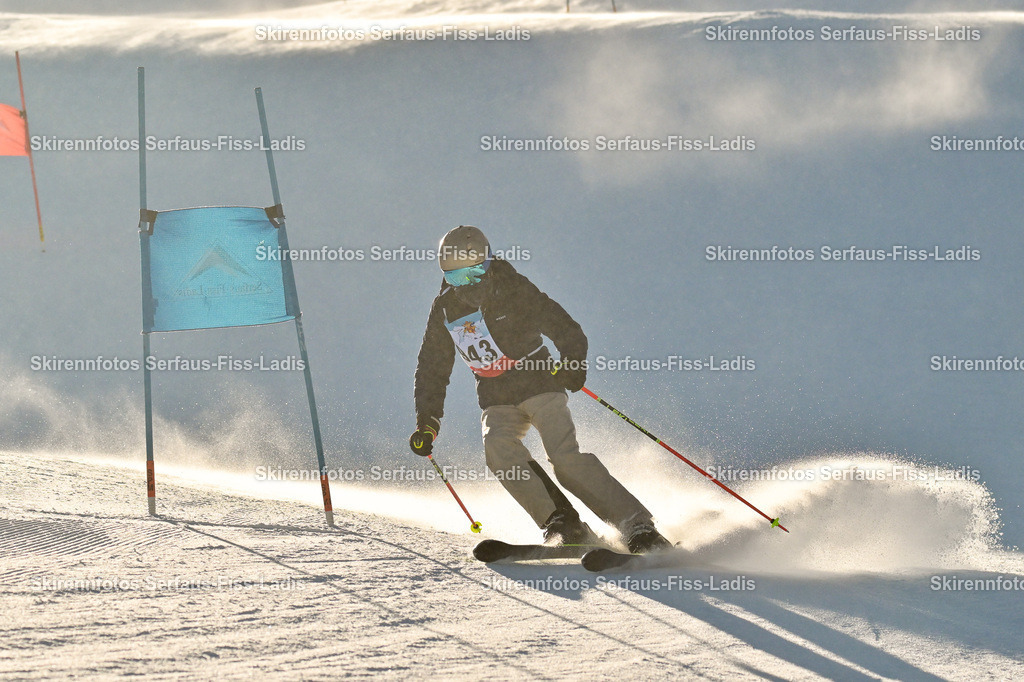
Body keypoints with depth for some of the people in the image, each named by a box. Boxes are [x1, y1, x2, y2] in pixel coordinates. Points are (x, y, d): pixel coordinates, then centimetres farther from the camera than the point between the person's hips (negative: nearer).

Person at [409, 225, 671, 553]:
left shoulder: (512, 289, -10)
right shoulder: (444, 310, 3)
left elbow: (564, 327, -13)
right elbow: (432, 369, 13)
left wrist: (573, 361, -33)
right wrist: (427, 421, 4)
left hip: (539, 384, -4)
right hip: (497, 401, 4)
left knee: (566, 457, -23)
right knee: (498, 448, -27)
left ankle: (638, 526, -24)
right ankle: (562, 525, -27)